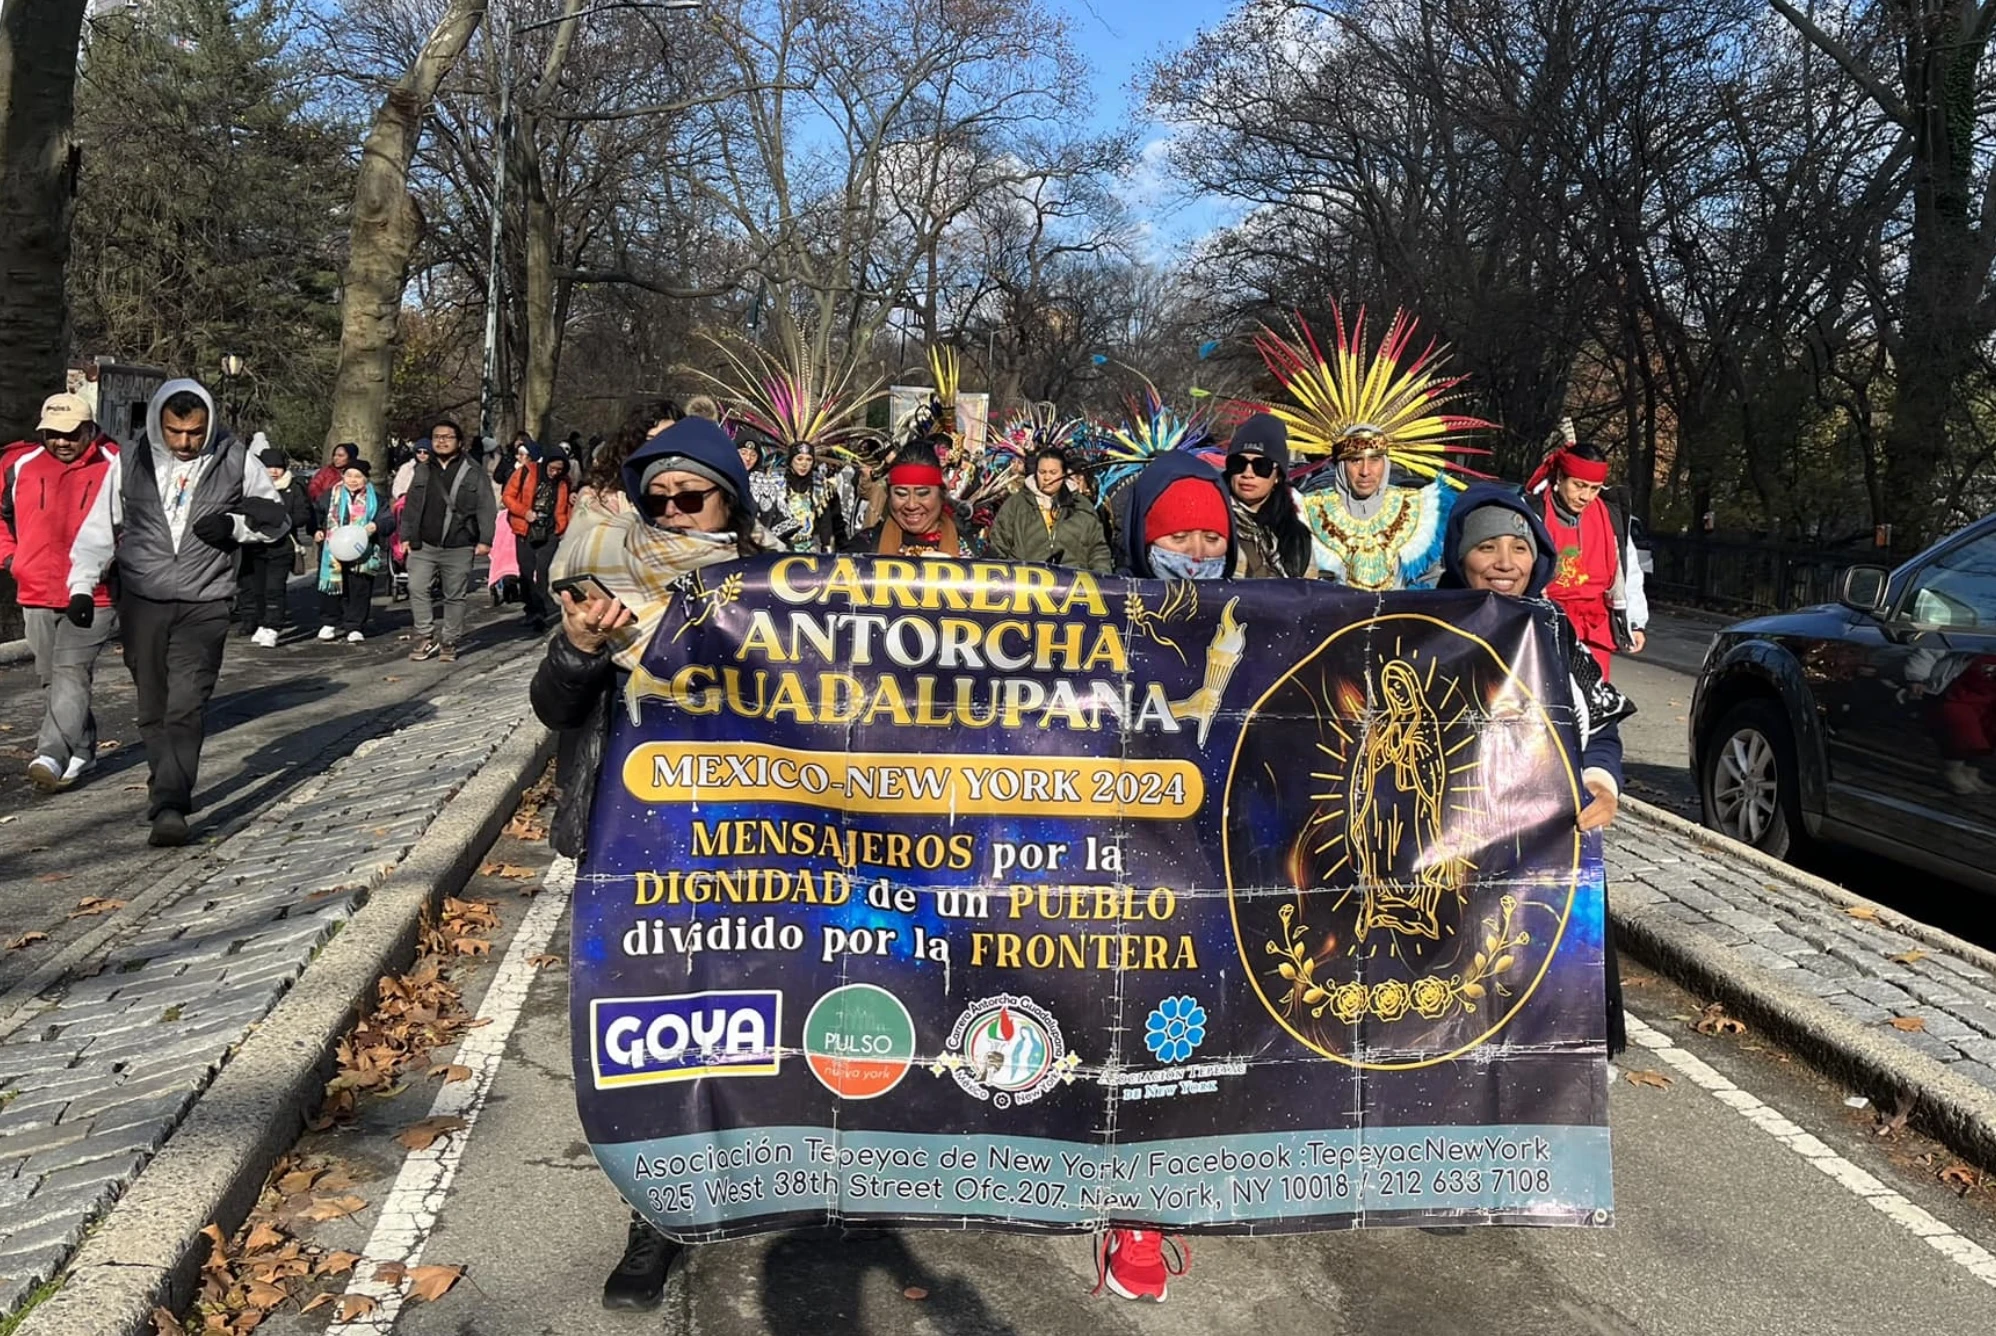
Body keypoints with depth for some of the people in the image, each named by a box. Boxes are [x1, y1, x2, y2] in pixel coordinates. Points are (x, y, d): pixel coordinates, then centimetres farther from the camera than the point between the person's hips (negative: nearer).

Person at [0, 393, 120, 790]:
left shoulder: (115, 467, -6)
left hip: (93, 596, -5)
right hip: (36, 594, 5)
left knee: (71, 674, -15)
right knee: (54, 679, 13)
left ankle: (53, 755, -18)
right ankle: (81, 753, 24)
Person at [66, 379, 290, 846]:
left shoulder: (238, 464, -1)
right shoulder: (129, 463, 3)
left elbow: (276, 521, 10)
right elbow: (99, 529, 9)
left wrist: (235, 525, -9)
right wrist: (82, 586, -1)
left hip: (204, 606, -2)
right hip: (141, 602, 3)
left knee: (186, 707, -13)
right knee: (152, 708, 10)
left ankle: (168, 805, -16)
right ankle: (170, 788, 25)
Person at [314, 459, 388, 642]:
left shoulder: (375, 499, 4)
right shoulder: (331, 496, 9)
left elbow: (388, 521, -1)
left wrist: (376, 526, -21)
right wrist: (316, 531, 0)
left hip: (361, 555, -1)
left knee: (359, 591, 1)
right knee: (332, 587, 8)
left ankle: (354, 627, 11)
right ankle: (330, 623, 21)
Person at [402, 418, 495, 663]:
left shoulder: (474, 473, 0)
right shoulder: (422, 471, 14)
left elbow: (487, 509, -4)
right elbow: (410, 507, 18)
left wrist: (485, 540, -12)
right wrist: (406, 536, 13)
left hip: (459, 548, -3)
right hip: (423, 545, 3)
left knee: (455, 596, 3)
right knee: (417, 588, -6)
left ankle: (449, 643, 13)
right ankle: (426, 637, 5)